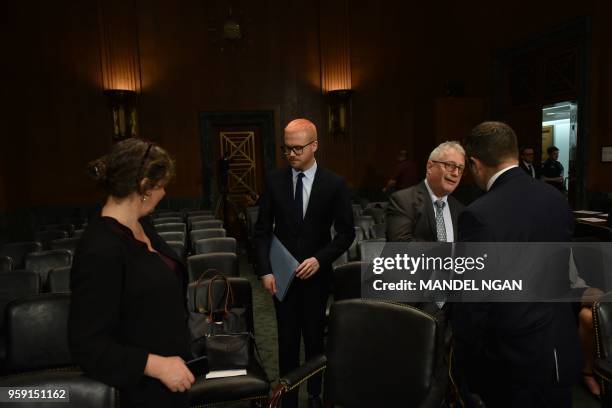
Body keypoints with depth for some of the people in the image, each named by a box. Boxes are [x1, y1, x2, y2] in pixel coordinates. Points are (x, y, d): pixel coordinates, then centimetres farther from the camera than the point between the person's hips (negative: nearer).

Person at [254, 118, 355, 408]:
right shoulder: (274, 181, -3)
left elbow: (346, 233, -3)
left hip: (316, 275, -1)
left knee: (314, 338, 13)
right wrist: (265, 270, -9)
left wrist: (320, 259, -16)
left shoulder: (334, 184, -6)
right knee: (287, 340, 10)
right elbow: (262, 230, 0)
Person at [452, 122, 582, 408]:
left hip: (513, 358, -6)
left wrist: (466, 363, -6)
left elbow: (471, 302, -20)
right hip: (561, 349, 6)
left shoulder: (479, 215, -25)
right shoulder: (556, 199, -3)